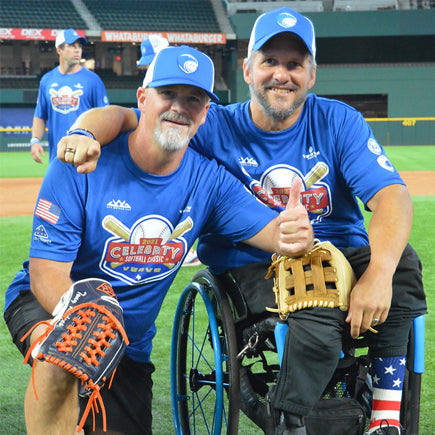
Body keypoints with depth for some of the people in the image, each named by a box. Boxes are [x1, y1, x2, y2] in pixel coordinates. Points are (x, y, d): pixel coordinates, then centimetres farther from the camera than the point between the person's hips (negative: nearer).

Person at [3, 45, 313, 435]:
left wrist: (294, 236, -45)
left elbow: (267, 229, -18)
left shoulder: (209, 180, -7)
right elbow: (47, 273, -22)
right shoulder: (83, 164, -19)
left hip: (130, 344, 4)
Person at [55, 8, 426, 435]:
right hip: (255, 266, -2)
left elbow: (391, 195, -14)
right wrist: (87, 134, -31)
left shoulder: (339, 122, 0)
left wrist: (379, 272, -34)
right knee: (315, 321, -35)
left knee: (402, 261, -30)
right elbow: (117, 116, -4)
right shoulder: (218, 127, 0)